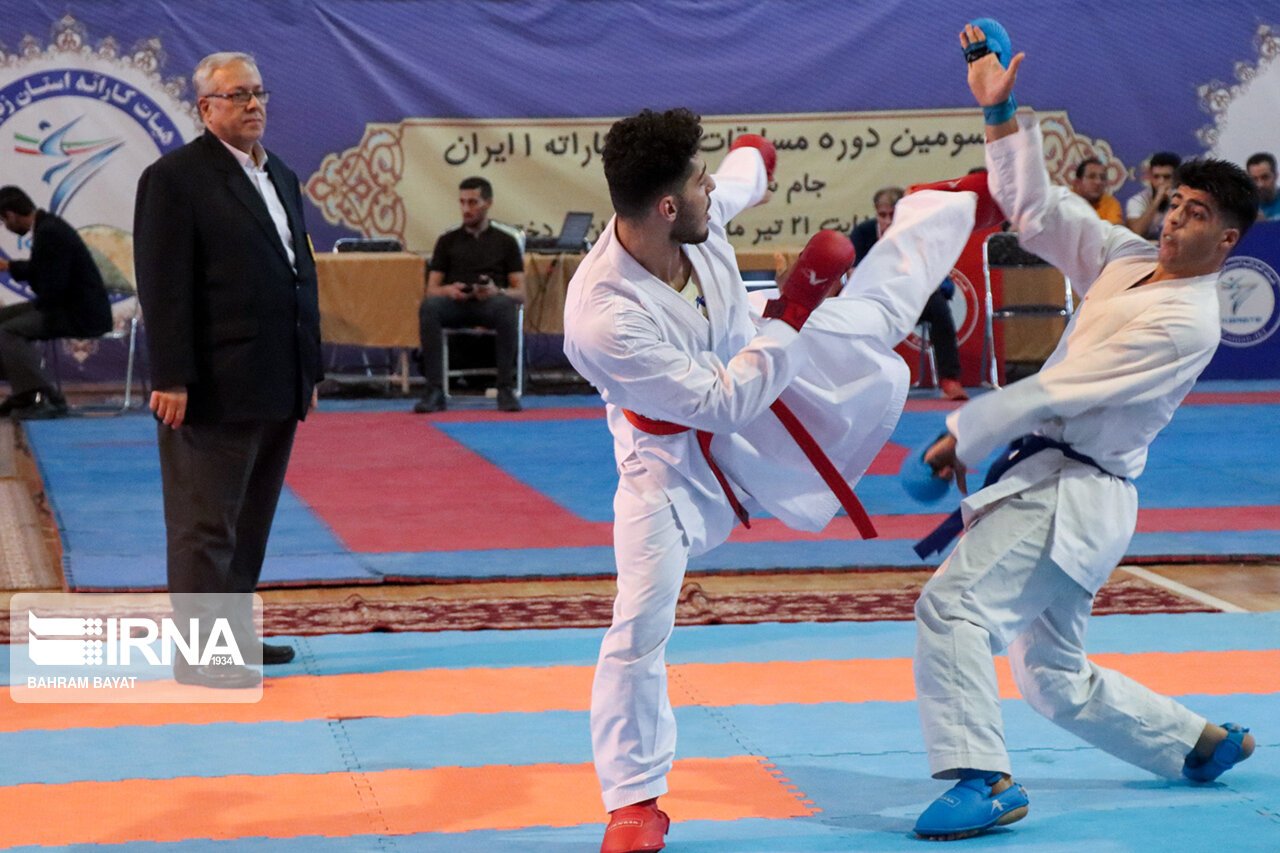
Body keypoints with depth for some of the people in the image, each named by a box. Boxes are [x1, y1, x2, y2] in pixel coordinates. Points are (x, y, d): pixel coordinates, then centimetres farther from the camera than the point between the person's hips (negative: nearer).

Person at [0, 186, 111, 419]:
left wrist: (37, 305, -6)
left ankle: (48, 398, -16)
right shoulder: (47, 224, 8)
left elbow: (52, 289, -24)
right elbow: (42, 270, 24)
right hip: (71, 306, 10)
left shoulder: (50, 233, -22)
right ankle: (25, 390, 17)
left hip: (82, 314, -10)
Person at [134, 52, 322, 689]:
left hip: (276, 388, 8)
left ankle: (234, 634, 23)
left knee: (251, 520, 14)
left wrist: (309, 368, 16)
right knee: (206, 524, -4)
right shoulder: (175, 178, -8)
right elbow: (164, 288, -14)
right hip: (216, 389, -8)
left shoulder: (279, 177, 17)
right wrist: (171, 379, -19)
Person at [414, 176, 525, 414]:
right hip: (454, 305, 1)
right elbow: (431, 289, 11)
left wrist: (497, 291, -18)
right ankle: (435, 390, -34)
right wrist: (448, 290, -14)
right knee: (429, 306, -36)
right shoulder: (447, 241, 16)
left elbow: (520, 293, 6)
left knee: (506, 306, -39)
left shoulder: (505, 242, 13)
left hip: (490, 304, -1)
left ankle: (506, 389, -31)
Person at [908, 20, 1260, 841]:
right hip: (1051, 485, 9)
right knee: (1058, 680, 16)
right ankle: (1204, 742, 33)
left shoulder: (1185, 324, -16)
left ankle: (984, 781, -22)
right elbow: (1037, 206, 11)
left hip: (1073, 496, -9)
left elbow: (1064, 389, -17)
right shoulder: (1128, 259, 10)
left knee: (953, 605, -23)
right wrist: (1001, 111, 3)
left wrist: (964, 435, -14)